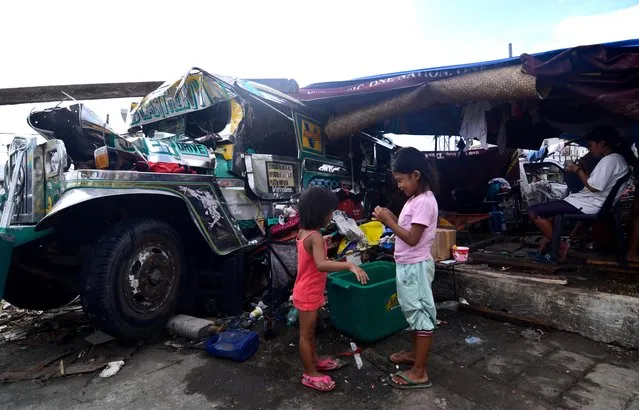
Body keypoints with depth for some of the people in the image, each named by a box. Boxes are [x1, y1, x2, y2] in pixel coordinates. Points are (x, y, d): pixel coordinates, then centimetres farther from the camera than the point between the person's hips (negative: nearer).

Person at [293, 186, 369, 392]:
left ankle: (315, 360, 42)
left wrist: (325, 243, 25)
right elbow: (321, 265, -44)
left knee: (310, 330, 24)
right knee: (306, 333, 7)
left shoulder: (304, 231, 2)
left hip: (307, 291, 9)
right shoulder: (315, 237, -28)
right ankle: (310, 374, 23)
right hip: (308, 294, -9)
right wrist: (349, 265, -49)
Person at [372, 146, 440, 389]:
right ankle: (416, 353, 39)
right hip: (407, 266, 10)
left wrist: (388, 221, -18)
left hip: (415, 267, -10)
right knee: (413, 311, 21)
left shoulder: (424, 201, -21)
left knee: (421, 313, 0)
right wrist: (391, 217, 1)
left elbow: (412, 238, -23)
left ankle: (420, 373, 11)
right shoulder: (416, 198, 10)